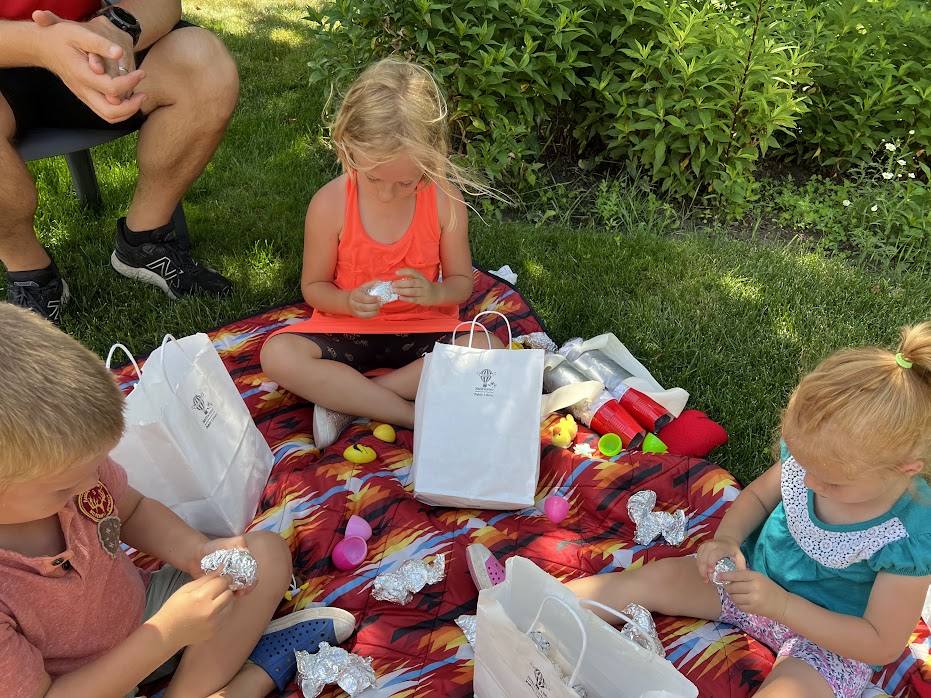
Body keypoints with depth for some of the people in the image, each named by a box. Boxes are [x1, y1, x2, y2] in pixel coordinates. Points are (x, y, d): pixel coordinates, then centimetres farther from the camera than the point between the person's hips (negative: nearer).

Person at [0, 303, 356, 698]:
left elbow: (132, 510, 2)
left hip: (144, 607, 6)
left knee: (267, 551, 1)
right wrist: (169, 632, -28)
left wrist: (198, 553, -14)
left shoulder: (63, 461, -18)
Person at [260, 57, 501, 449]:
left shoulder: (445, 201, -11)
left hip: (422, 329, 1)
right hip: (346, 328, 0)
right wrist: (348, 301, -23)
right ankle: (414, 416, -25)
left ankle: (346, 399, -21)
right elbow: (313, 285, -1)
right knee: (278, 355, -28)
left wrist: (434, 292, -23)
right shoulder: (330, 204, -13)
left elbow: (462, 282, 1)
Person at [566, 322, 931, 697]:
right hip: (756, 575, 5)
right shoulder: (811, 455, -18)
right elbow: (757, 495, 3)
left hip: (831, 636, -5)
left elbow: (882, 646, -22)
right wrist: (727, 538, -18)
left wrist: (780, 604, -30)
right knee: (660, 576, -9)